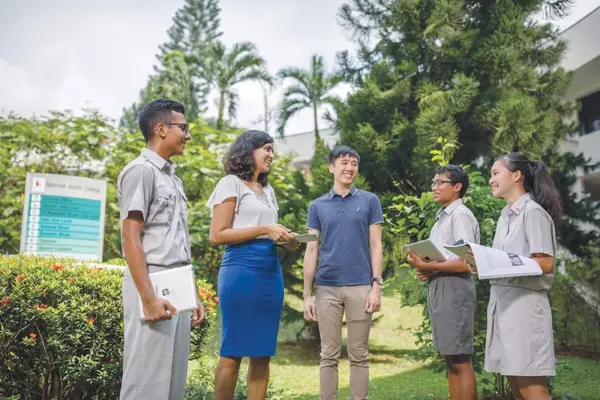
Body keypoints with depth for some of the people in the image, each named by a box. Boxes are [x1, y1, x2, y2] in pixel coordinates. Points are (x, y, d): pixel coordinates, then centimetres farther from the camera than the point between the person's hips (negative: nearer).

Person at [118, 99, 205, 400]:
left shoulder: (173, 179, 19)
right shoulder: (141, 171, -6)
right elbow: (130, 238, -13)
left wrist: (194, 295, 17)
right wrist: (148, 298, -20)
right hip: (152, 285, -8)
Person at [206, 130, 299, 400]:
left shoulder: (268, 190, 21)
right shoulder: (231, 184, 0)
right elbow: (217, 235, -9)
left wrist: (287, 240, 4)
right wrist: (264, 229, -13)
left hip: (271, 271, 7)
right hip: (241, 270, -7)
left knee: (262, 353, 7)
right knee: (233, 351, -3)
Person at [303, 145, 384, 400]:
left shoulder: (370, 201, 5)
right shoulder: (318, 206, 8)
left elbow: (375, 246, 3)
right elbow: (311, 251, 7)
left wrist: (376, 286, -7)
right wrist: (307, 295, 2)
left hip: (360, 287, -1)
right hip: (327, 288, 1)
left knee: (359, 355, 7)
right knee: (329, 355, 7)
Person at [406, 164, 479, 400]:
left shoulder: (461, 215, -9)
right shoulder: (441, 217, 19)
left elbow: (465, 263, -18)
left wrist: (427, 266, -17)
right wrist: (425, 269, 3)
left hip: (454, 289, -9)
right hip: (437, 288, 9)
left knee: (461, 361, -5)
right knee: (449, 360, 13)